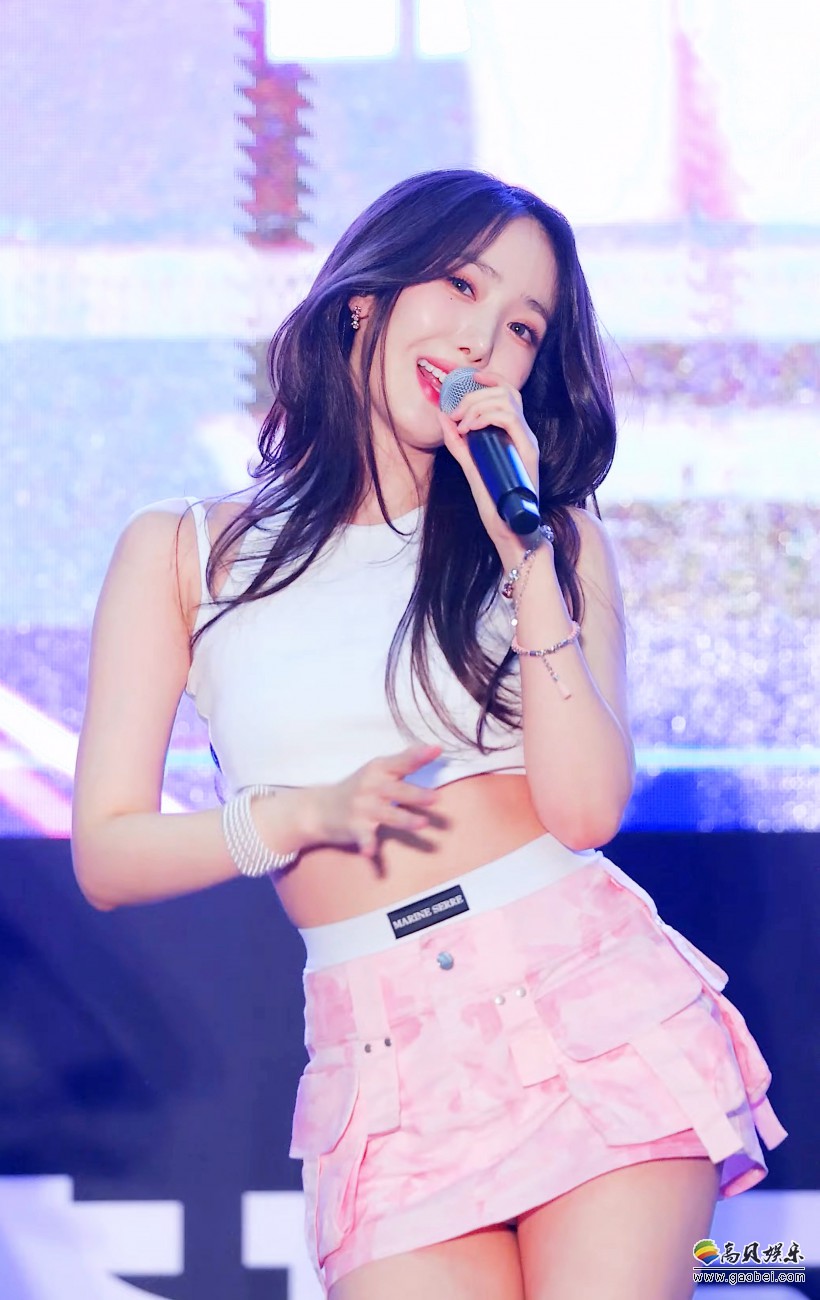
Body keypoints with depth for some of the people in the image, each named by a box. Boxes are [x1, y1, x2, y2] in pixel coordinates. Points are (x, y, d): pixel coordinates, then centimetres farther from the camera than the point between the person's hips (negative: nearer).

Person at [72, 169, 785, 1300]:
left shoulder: (558, 540, 11)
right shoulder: (181, 553, 9)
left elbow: (585, 808, -5)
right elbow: (107, 855, 4)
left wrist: (525, 550, -8)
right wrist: (309, 816, -10)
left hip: (591, 994, 0)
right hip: (387, 1057, 0)